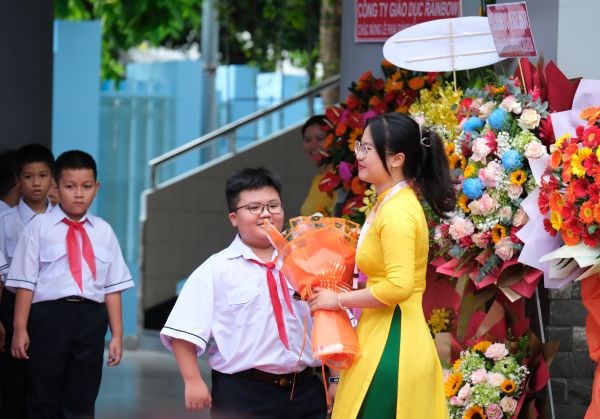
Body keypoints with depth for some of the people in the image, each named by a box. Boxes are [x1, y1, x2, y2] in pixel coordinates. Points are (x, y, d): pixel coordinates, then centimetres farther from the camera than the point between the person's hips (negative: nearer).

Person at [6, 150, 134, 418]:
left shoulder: (103, 232, 8)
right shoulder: (39, 227, 0)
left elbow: (113, 287, 8)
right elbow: (25, 282, -2)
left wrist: (117, 334, 5)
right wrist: (20, 329, -7)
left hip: (91, 317, 3)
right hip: (50, 314, -3)